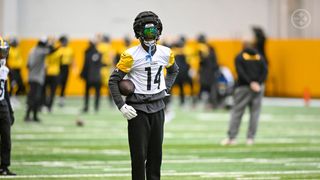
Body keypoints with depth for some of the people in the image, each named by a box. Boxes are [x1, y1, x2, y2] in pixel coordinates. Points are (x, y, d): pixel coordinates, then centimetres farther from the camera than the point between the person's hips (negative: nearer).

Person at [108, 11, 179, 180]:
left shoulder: (165, 53, 3)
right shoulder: (131, 55, -12)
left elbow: (173, 70, 25)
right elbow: (113, 80, -9)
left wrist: (166, 88, 9)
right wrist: (122, 106, -14)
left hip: (157, 107, 5)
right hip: (137, 108, -5)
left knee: (156, 152, 8)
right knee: (139, 154, -4)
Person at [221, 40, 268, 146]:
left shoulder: (239, 57, 3)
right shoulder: (259, 57, 11)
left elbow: (241, 73, -11)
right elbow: (265, 71, -1)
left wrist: (251, 83, -14)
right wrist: (258, 83, -8)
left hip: (244, 87, -3)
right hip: (258, 88, 3)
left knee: (236, 112, 1)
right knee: (255, 112, 6)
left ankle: (231, 137, -5)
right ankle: (250, 138, 2)